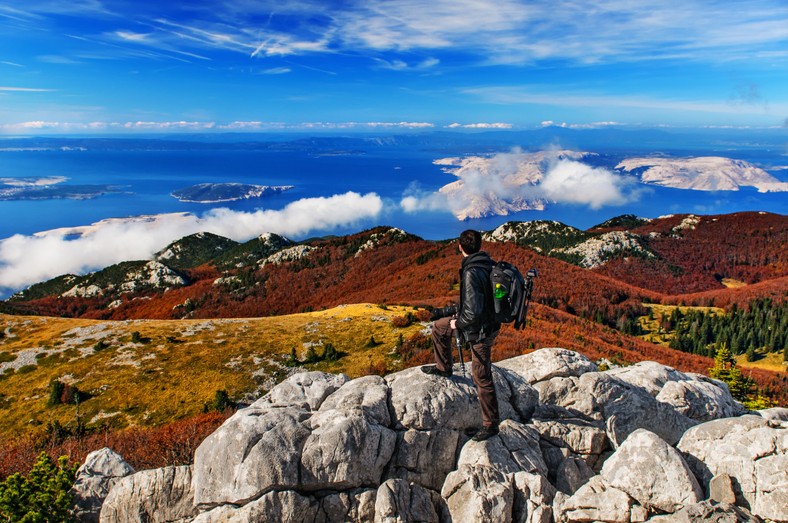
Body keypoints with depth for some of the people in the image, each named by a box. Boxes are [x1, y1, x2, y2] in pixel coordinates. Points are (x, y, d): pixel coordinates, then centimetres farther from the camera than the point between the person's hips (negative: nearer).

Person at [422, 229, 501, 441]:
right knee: (438, 327, 22)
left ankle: (491, 425, 19)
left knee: (482, 378, 4)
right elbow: (487, 296, 11)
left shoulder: (471, 273, -30)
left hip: (480, 330, -9)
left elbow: (473, 312, -32)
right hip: (490, 320, 9)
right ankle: (443, 368, 39)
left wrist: (457, 323, -12)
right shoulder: (489, 264, -3)